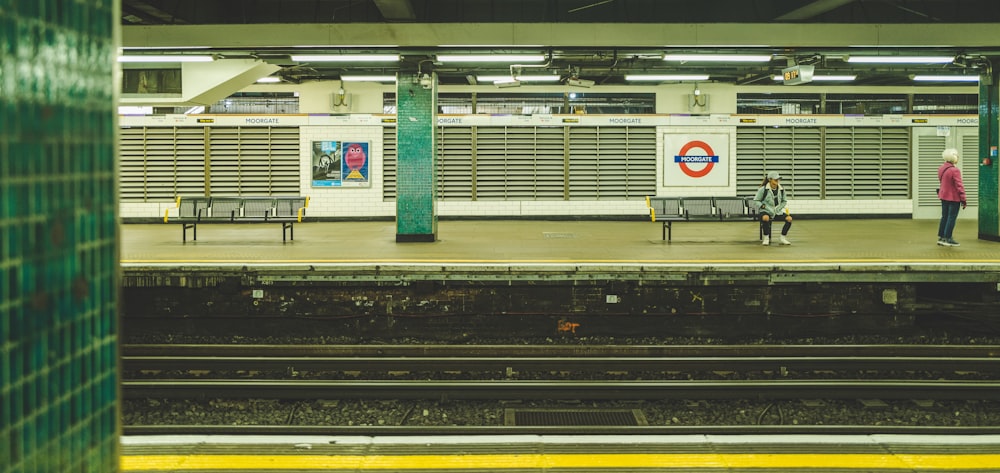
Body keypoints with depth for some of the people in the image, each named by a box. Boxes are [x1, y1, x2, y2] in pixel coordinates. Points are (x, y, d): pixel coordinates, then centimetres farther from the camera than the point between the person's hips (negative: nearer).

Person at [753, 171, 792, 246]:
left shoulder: (781, 190, 6)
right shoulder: (763, 189, -6)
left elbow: (784, 201, 19)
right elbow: (756, 200, 0)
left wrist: (784, 208, 0)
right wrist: (763, 206, -15)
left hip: (778, 211, 4)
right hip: (766, 211, -4)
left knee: (789, 218, -22)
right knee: (765, 218, -40)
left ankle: (782, 237, 0)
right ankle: (766, 238, -18)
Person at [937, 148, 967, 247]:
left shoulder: (941, 168, 5)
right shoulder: (954, 170, -21)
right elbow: (959, 186, -20)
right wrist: (963, 199, -16)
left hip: (943, 196, 8)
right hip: (953, 198, -8)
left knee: (944, 216, 16)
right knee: (951, 218, 1)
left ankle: (941, 237, 21)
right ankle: (947, 239, 4)